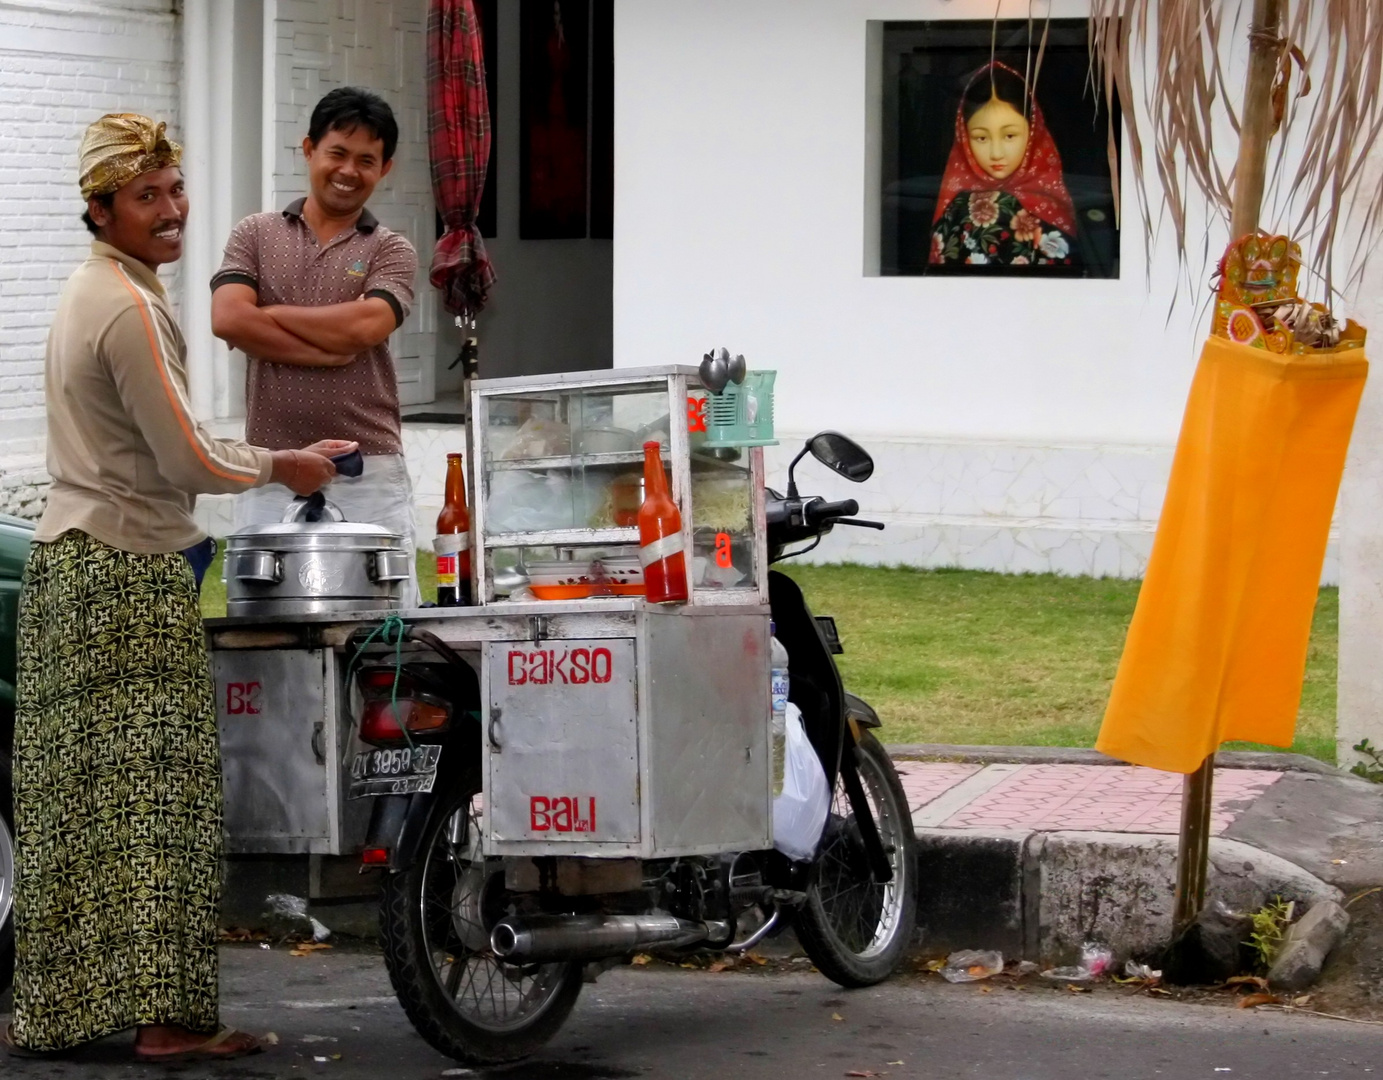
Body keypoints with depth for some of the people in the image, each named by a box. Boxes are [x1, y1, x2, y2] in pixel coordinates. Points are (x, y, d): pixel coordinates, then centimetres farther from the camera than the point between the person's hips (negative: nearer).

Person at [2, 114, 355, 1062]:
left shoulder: (93, 291, 17)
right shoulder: (132, 310, -15)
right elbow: (189, 459, -14)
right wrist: (281, 467, 2)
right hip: (130, 573, -10)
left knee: (77, 803, 9)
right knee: (157, 798, -7)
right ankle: (167, 1016, -6)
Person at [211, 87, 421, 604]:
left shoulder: (391, 252, 9)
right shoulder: (256, 236, 12)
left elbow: (365, 326, -10)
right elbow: (227, 318, -6)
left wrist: (264, 314, -3)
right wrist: (328, 351, -9)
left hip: (368, 473, -1)